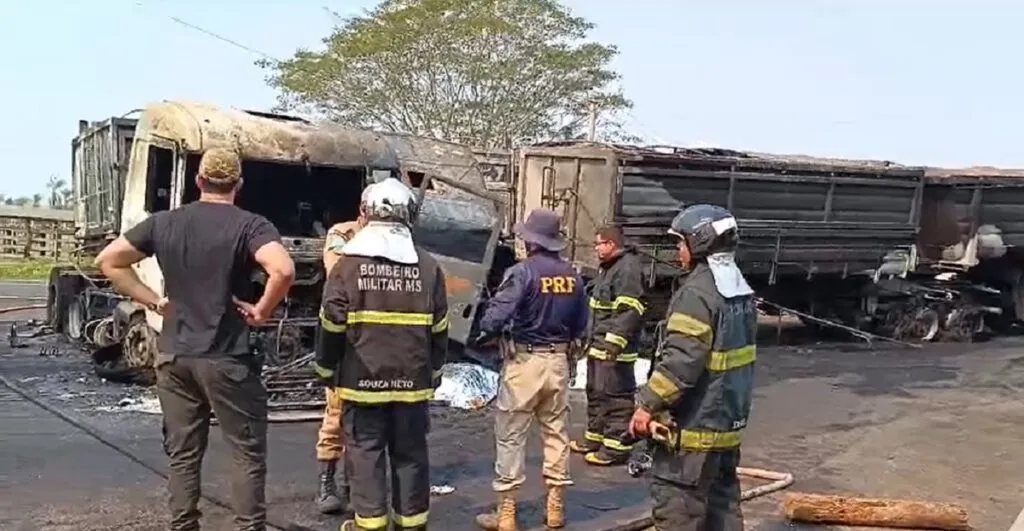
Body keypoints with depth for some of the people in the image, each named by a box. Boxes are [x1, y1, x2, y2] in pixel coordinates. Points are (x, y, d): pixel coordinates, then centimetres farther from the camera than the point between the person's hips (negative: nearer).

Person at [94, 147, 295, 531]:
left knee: (182, 454, 14)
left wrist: (153, 301, 7)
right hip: (228, 359, -4)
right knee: (248, 454, 7)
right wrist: (262, 310, -12)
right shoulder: (250, 225, -10)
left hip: (174, 357, 5)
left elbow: (108, 261, 9)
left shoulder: (164, 222, 5)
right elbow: (283, 270, -28)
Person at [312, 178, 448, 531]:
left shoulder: (349, 263, -6)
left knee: (365, 453, 6)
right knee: (410, 454, 11)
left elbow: (332, 325, -4)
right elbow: (438, 329, 7)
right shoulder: (428, 267, 1)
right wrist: (433, 372, 19)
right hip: (412, 381, 2)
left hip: (362, 380, -2)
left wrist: (326, 369, 9)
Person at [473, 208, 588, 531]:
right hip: (558, 362, 6)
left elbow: (496, 317, -21)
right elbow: (581, 326, 9)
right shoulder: (572, 276, 3)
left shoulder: (523, 272, -15)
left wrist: (485, 330, 0)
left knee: (511, 435, 3)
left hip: (525, 361, -5)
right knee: (556, 432, 14)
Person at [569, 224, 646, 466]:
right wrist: (592, 338, 26)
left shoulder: (628, 268, -16)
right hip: (599, 344, 11)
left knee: (616, 395, -7)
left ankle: (616, 446, -2)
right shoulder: (608, 267, 19)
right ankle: (595, 436, 29)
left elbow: (629, 311, -23)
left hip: (614, 346, -11)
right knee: (596, 392, 18)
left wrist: (615, 342, -25)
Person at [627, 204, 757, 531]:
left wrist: (647, 405, -19)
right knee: (722, 502, 17)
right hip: (728, 423, 10)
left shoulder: (698, 292, -19)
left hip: (693, 426, -9)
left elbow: (680, 362, -25)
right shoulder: (741, 290, 11)